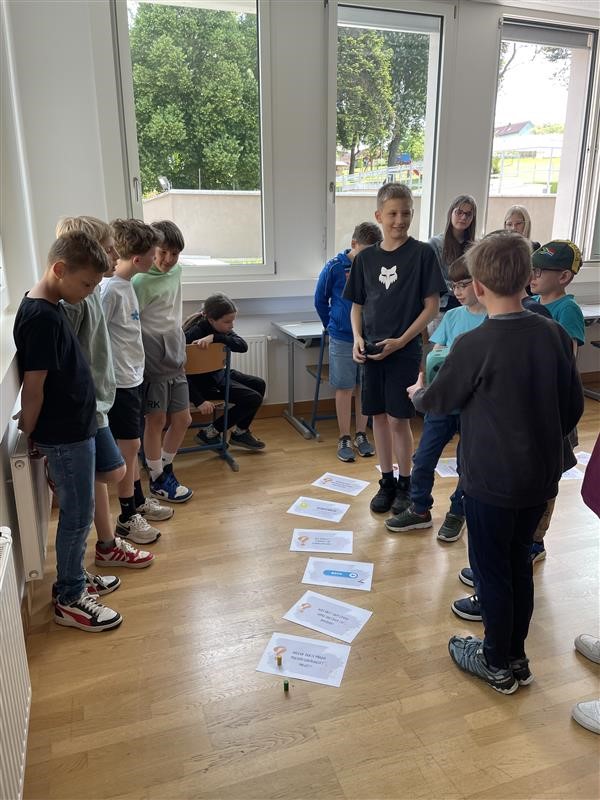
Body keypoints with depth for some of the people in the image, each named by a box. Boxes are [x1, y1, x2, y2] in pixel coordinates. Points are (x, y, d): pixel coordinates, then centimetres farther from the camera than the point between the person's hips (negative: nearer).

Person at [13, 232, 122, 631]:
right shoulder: (41, 317, -23)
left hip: (75, 429, 9)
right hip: (65, 436, -9)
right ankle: (69, 600, 20)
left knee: (77, 513, 20)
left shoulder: (50, 308, 8)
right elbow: (33, 388, -20)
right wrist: (29, 435, -7)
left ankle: (72, 579, 36)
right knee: (78, 516, 4)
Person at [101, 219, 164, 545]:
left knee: (131, 444, 18)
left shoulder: (127, 283, 6)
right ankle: (127, 519, 13)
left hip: (133, 376, 9)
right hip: (119, 381, -9)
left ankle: (138, 501, 33)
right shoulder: (111, 289, -22)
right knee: (128, 445, 0)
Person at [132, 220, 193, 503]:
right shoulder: (140, 281, -15)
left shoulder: (176, 271, 8)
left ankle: (164, 468, 30)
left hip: (175, 362, 7)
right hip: (153, 363, -7)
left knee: (182, 419, 10)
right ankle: (158, 480, 21)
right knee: (156, 420, 4)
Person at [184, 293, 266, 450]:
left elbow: (243, 346, -22)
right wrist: (199, 401, -36)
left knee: (259, 384, 15)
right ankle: (209, 433, -2)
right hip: (204, 382, -9)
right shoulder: (193, 335, -27)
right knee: (253, 398, -12)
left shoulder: (220, 330, -5)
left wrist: (214, 338, -36)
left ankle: (240, 432, 23)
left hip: (219, 373, 9)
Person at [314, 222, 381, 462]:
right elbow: (320, 300, 4)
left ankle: (361, 435, 25)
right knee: (344, 389, 6)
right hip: (342, 340, -2)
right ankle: (344, 439, 17)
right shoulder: (335, 267, -9)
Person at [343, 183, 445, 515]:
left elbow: (431, 306, -7)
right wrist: (358, 338, -5)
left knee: (398, 419, 0)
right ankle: (387, 481, 26)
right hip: (371, 349, 4)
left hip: (404, 351, -4)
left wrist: (400, 341, -14)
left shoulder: (422, 253, -6)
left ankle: (405, 484, 21)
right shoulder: (365, 257, 5)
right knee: (379, 416, 10)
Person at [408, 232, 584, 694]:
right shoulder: (556, 335, -4)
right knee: (519, 563, 20)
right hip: (541, 477, 6)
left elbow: (438, 401, -5)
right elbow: (573, 407, 5)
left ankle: (498, 664, 29)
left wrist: (417, 393, 17)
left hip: (491, 481, -6)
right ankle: (516, 656, 36)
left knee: (492, 569, 11)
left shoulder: (474, 346, -20)